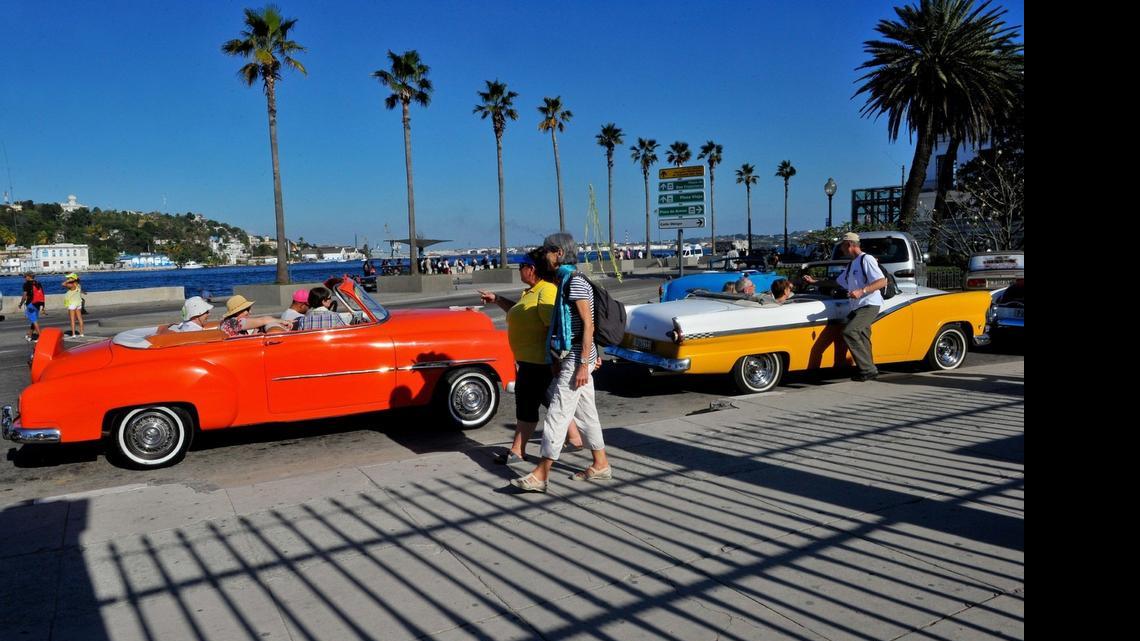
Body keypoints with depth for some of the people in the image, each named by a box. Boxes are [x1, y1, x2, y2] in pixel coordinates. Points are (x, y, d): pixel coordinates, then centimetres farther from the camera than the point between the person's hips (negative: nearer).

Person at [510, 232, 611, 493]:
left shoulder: (576, 282, -15)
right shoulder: (566, 281, 16)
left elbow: (588, 325, -19)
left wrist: (583, 364, -21)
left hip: (577, 357, -10)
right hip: (571, 357, 10)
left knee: (557, 415, -8)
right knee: (586, 412, 14)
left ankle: (541, 475, -5)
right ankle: (600, 465, 23)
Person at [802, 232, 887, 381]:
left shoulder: (867, 259, -7)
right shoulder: (851, 265, 21)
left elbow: (883, 282, -16)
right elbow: (837, 282, 31)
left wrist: (861, 291, -26)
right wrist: (814, 281, 26)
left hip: (870, 305, -9)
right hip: (857, 307, 9)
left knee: (849, 331, -22)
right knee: (862, 340, 7)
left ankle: (868, 369, -17)